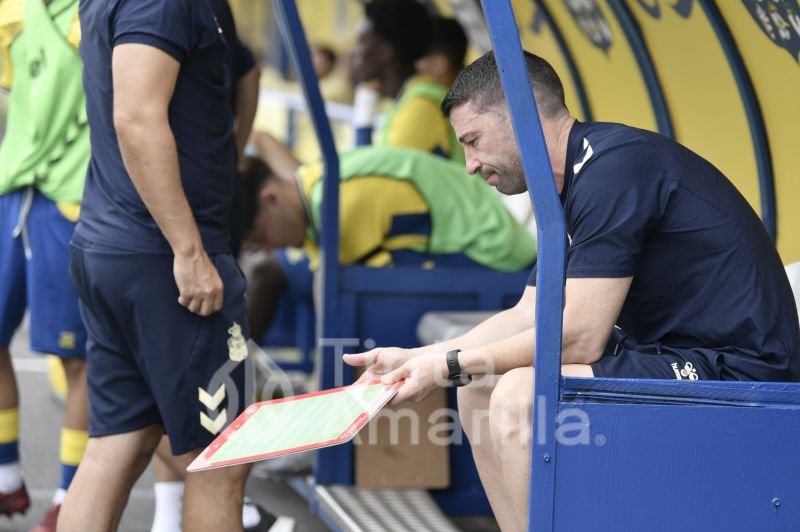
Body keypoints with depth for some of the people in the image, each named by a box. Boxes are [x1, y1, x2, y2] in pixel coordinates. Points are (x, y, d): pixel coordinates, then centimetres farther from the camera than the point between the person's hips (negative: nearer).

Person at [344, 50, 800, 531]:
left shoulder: (612, 167, -18)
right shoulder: (581, 180, 14)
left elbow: (578, 338, -21)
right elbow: (529, 318, 17)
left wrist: (452, 366, -11)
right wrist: (414, 359, 11)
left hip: (735, 373, -11)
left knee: (519, 396, -25)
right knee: (480, 391, 11)